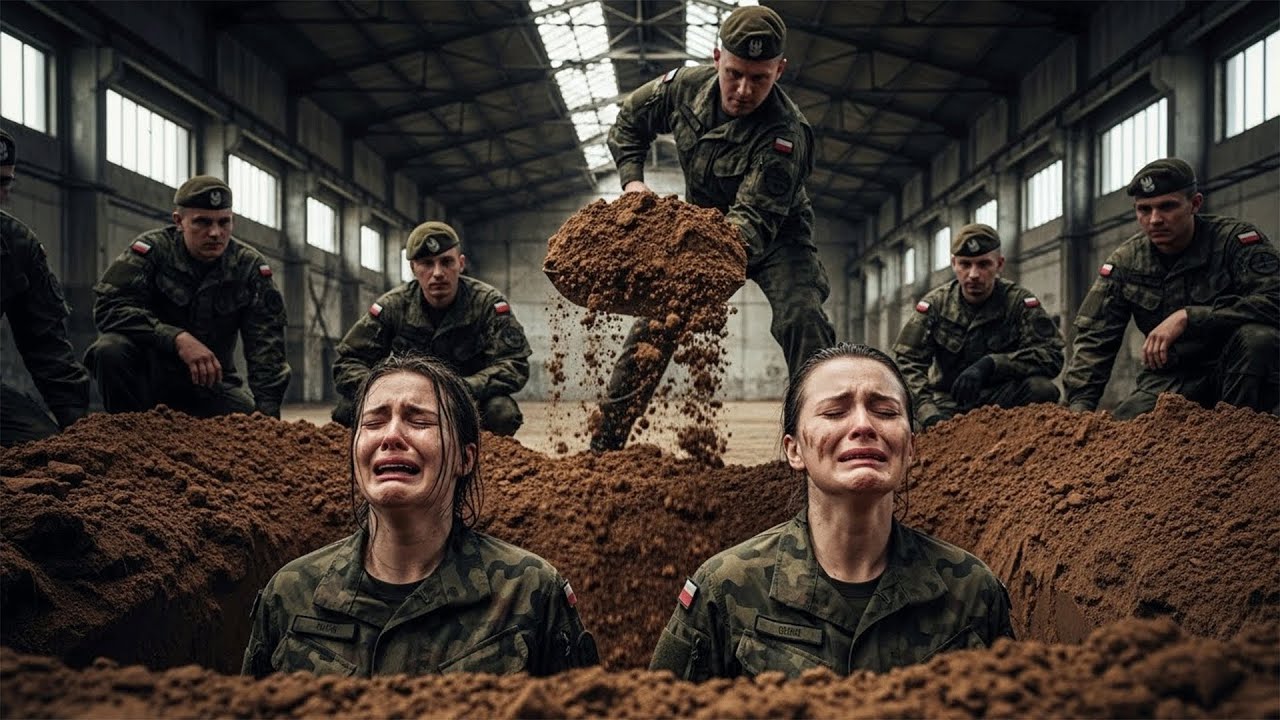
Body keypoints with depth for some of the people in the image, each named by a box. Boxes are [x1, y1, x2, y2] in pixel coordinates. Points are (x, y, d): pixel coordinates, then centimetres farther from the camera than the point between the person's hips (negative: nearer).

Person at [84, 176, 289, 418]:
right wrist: (177, 339, -35)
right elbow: (108, 306, -24)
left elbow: (266, 345, -12)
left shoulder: (250, 267, -6)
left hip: (210, 383, 2)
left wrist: (267, 414, -23)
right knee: (110, 350, -31)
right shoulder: (152, 250, -11)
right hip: (151, 369, -2)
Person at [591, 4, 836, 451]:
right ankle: (603, 444, 5)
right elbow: (629, 122, 4)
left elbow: (753, 219, -41)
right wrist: (632, 178, -12)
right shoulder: (685, 87, -16)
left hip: (775, 235, -4)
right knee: (654, 323, -4)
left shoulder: (785, 133, -33)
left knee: (801, 317, -27)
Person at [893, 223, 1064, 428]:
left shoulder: (1018, 301, -4)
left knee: (1042, 389, -31)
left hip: (1006, 399, 0)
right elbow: (907, 361, -9)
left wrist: (991, 364, -30)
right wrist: (929, 412, -26)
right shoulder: (935, 303, -1)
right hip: (950, 402, 0)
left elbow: (1051, 356, -15)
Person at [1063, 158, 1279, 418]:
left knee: (1257, 337, -34)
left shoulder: (1235, 239, -11)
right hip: (1170, 377, 3)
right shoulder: (1124, 263, -2)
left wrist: (1187, 317, -32)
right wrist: (1080, 406, -16)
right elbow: (1093, 338, -3)